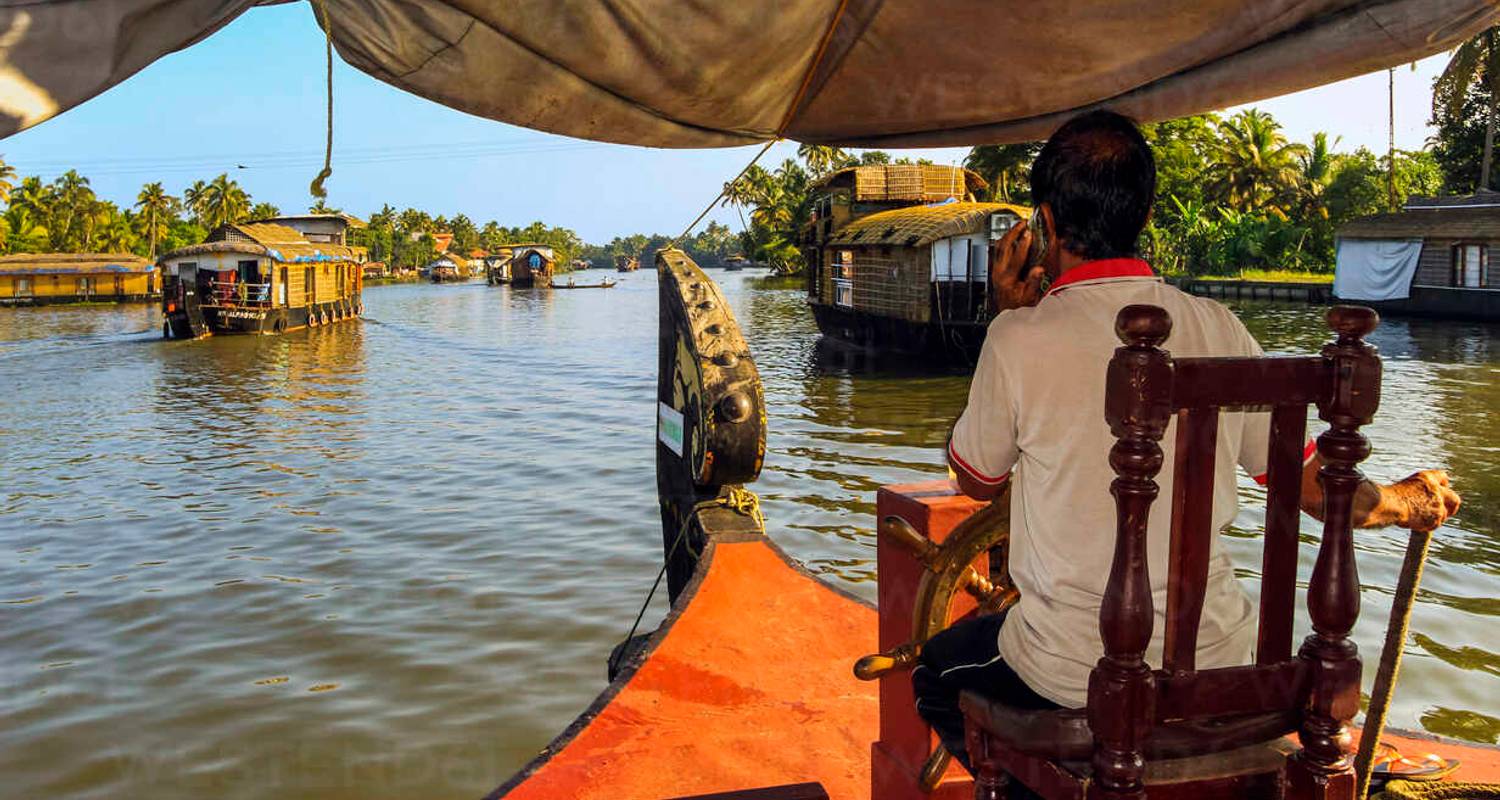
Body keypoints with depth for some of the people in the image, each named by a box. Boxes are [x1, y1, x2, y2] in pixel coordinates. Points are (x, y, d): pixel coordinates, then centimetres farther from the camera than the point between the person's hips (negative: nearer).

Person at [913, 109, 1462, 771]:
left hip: (1074, 676, -4)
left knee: (937, 670, 26)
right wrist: (1409, 502, 25)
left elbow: (976, 481, 1)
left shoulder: (1020, 340, -17)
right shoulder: (1217, 329, -6)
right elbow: (1321, 490, 3)